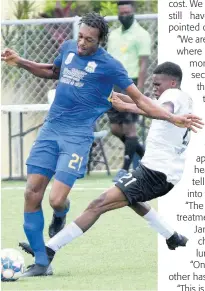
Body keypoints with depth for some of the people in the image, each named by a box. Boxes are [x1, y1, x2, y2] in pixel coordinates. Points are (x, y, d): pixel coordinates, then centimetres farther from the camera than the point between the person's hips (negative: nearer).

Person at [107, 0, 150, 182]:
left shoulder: (141, 35, -4)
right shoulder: (114, 35, 16)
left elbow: (143, 65, -10)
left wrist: (139, 90, -17)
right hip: (114, 85, 7)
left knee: (129, 127, -6)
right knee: (115, 128, 5)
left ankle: (126, 168, 0)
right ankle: (144, 154, 24)